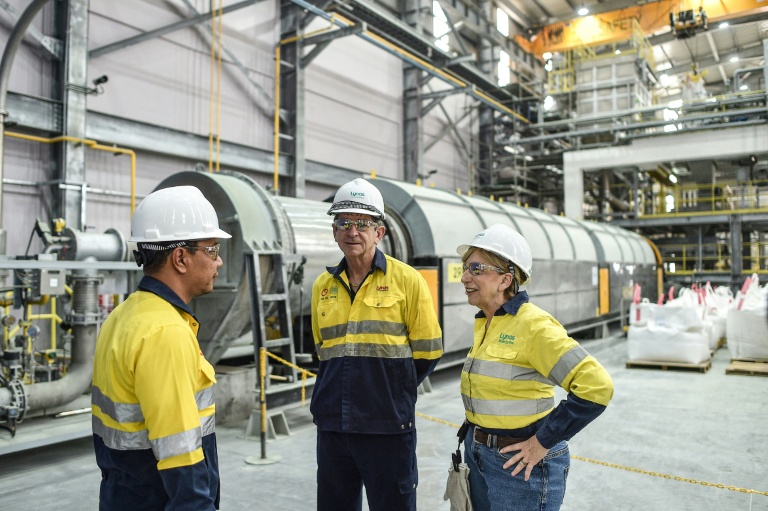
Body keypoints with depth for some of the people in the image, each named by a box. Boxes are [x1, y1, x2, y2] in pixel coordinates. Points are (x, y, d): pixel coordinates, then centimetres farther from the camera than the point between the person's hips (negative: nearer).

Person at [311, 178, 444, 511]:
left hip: (388, 427, -4)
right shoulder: (323, 286, 7)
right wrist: (336, 392, 11)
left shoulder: (407, 280, -6)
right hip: (332, 425, 5)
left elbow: (428, 353, -2)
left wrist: (393, 392, 3)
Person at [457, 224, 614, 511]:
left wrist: (544, 441, -20)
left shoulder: (533, 325, -20)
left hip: (519, 462, -8)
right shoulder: (484, 323, 4)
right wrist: (475, 438, 11)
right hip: (478, 455, 8)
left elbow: (596, 386, -25)